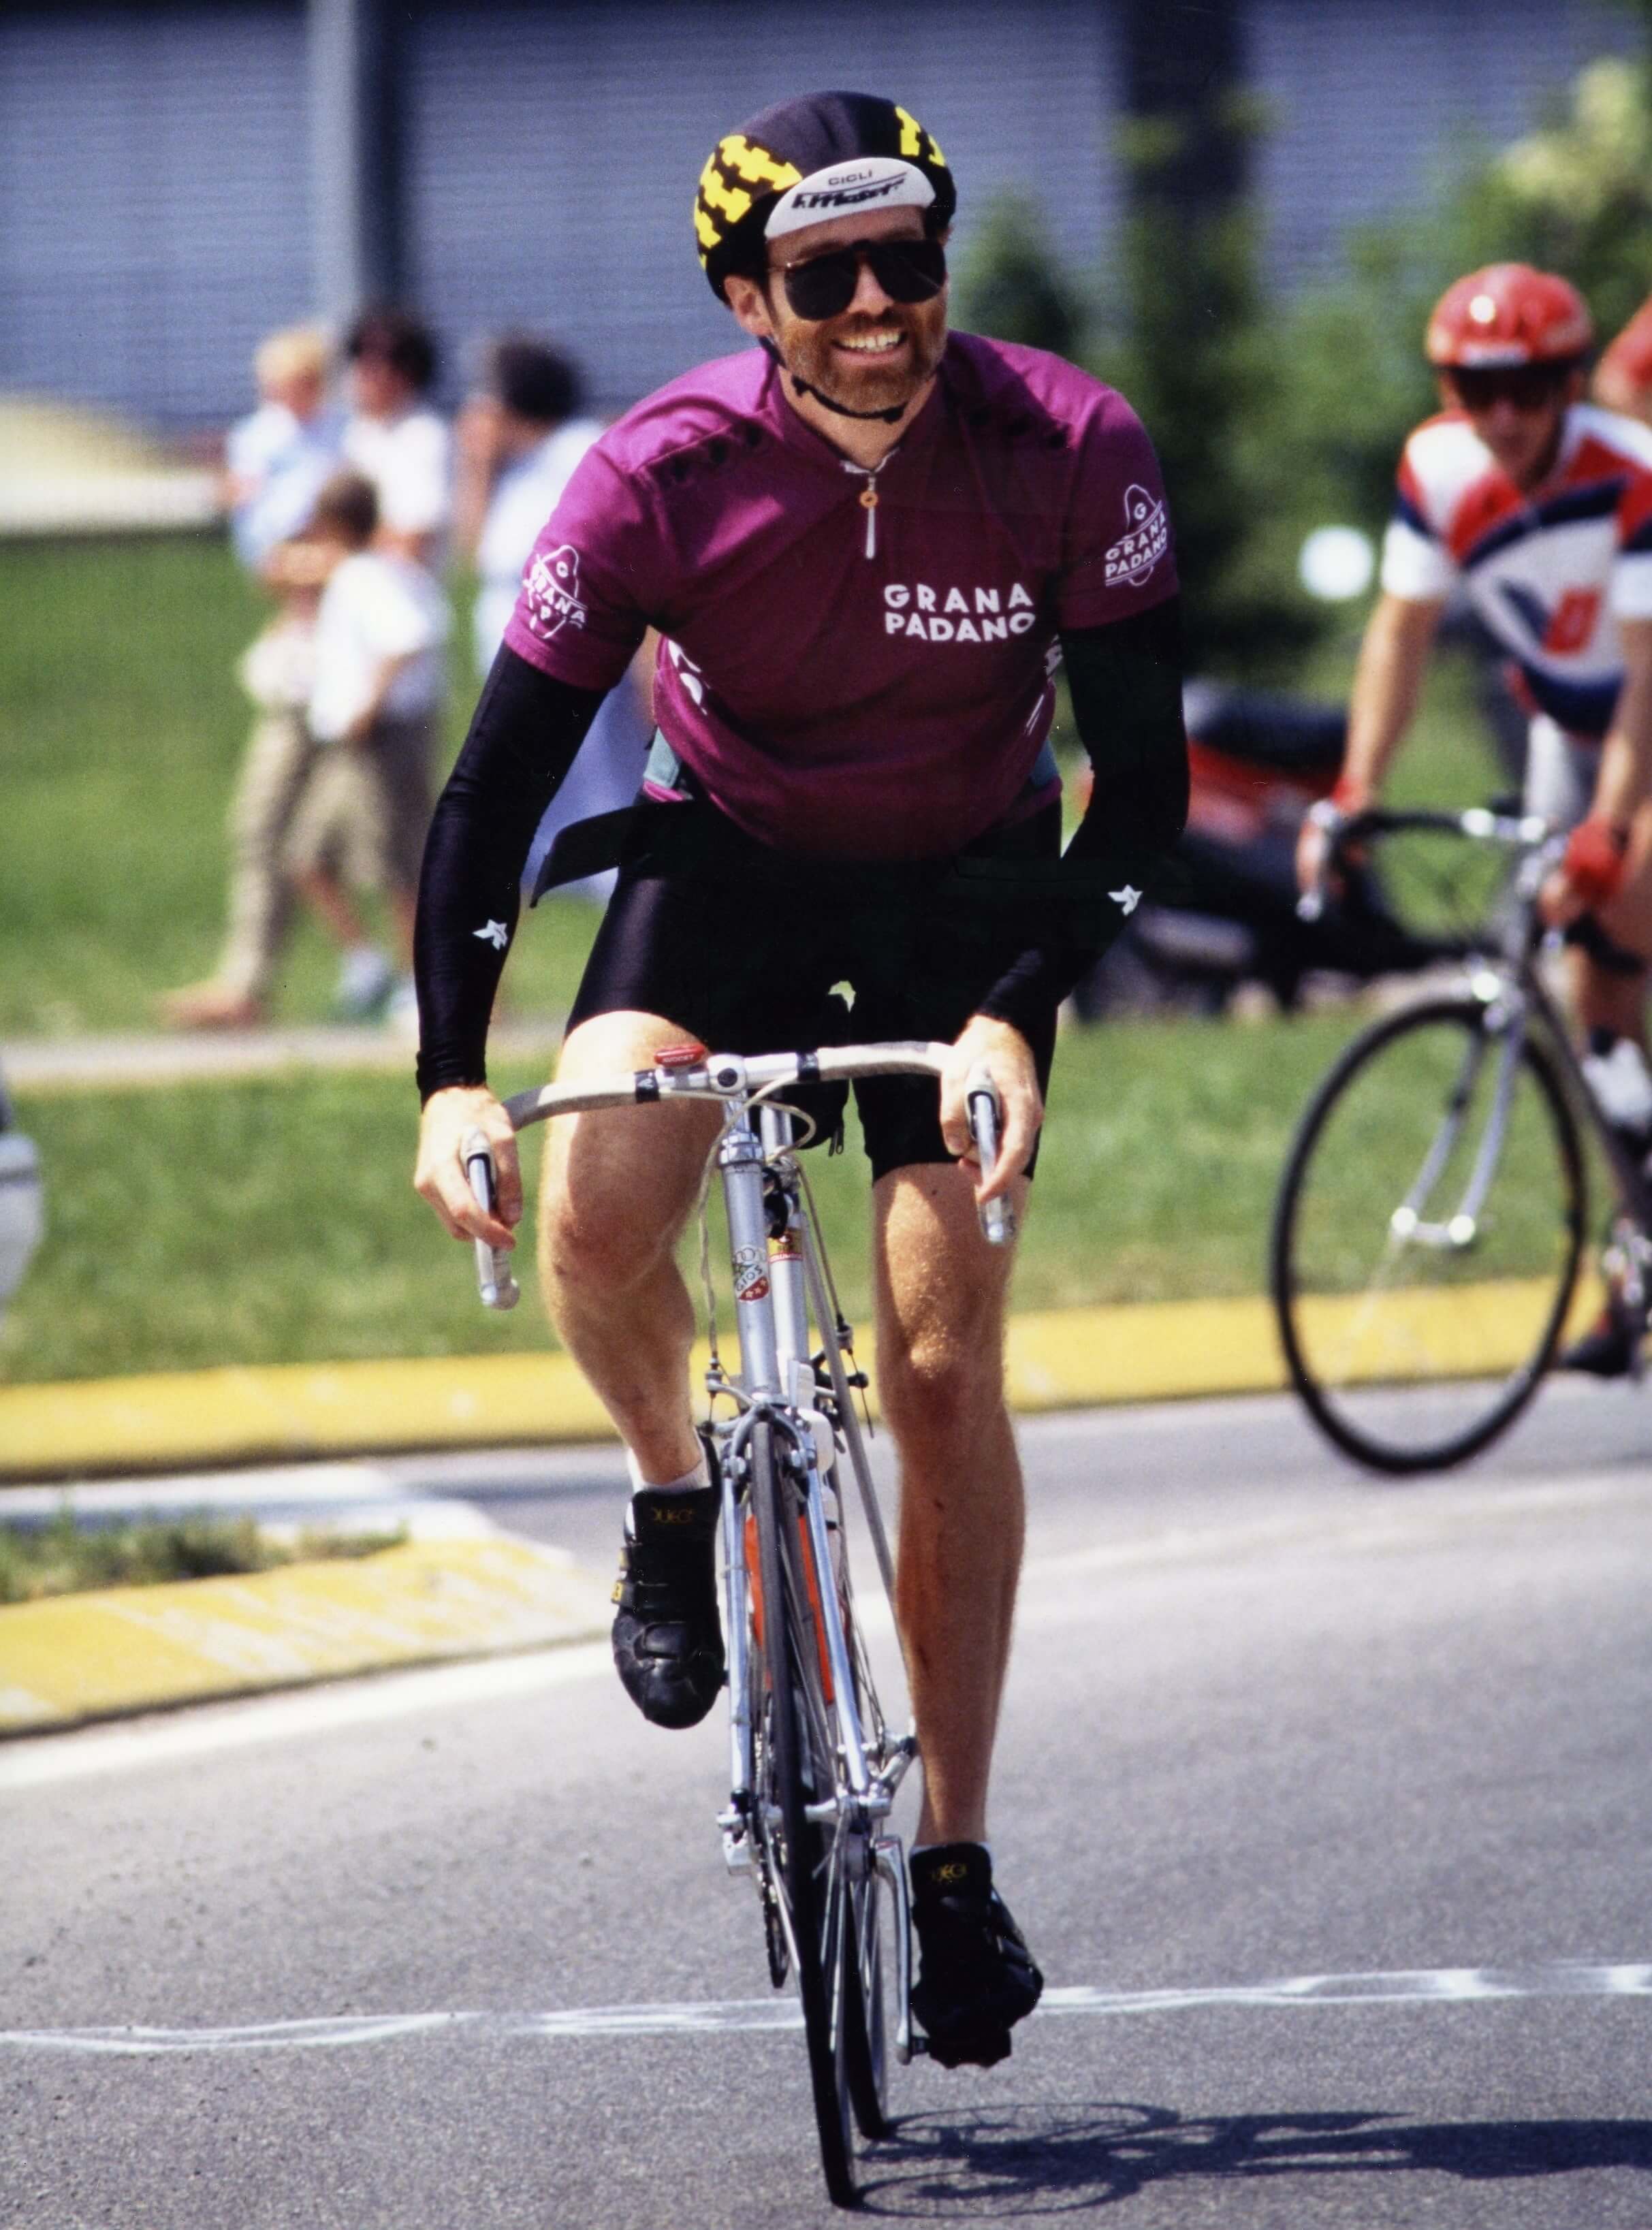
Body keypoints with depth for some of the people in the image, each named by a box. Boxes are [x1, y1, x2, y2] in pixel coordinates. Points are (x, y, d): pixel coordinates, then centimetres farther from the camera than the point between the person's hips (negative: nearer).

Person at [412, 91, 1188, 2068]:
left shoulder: (1071, 451, -25)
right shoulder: (662, 476, -25)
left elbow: (1141, 783, -20)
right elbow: (494, 786, -22)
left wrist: (1018, 1018, -33)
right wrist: (452, 1078, -31)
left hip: (964, 883, 0)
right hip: (728, 852, 0)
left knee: (943, 1357, -9)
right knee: (596, 1216, -28)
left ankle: (954, 1860, 2)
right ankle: (674, 1500, 6)